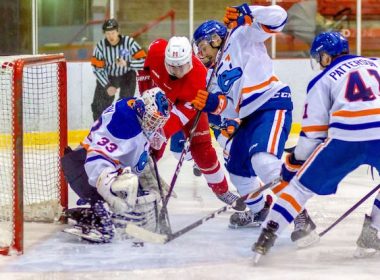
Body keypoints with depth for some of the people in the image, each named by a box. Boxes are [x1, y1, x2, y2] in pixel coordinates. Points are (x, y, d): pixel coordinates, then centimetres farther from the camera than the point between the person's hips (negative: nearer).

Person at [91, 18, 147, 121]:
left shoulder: (129, 42, -26)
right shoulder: (101, 45, -19)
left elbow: (143, 61, -27)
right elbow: (97, 69, -13)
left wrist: (127, 64, -42)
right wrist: (107, 86, -20)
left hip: (127, 76, -2)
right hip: (108, 77, 2)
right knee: (99, 106, 2)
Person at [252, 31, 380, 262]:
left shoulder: (323, 80, 17)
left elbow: (313, 131, 14)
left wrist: (295, 163, 24)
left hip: (346, 138, -2)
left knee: (303, 184, 11)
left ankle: (267, 236, 2)